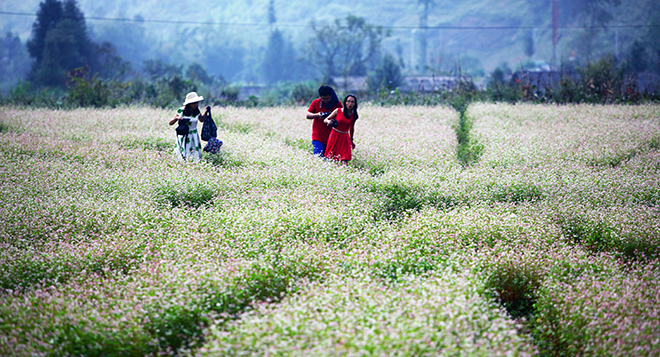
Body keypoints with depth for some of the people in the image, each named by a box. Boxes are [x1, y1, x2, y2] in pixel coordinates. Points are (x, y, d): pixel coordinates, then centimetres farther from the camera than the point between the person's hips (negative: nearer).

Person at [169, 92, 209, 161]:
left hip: (194, 134, 3)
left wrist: (206, 112, 0)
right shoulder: (181, 111, -12)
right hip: (183, 136, -3)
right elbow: (170, 123, -9)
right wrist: (176, 118, -29)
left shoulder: (196, 110, -4)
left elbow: (201, 120, 15)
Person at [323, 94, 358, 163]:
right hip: (334, 136, 0)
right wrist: (328, 121, -23)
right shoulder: (338, 111, -5)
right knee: (330, 159, 2)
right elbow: (325, 120, 1)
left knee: (344, 160, -12)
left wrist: (351, 140, 25)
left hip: (344, 138, 1)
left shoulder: (354, 116, 0)